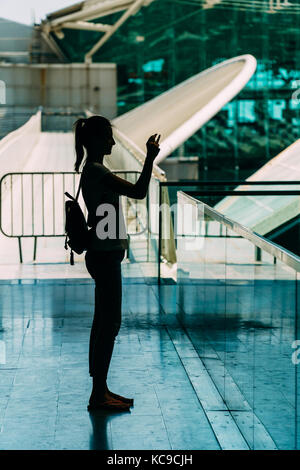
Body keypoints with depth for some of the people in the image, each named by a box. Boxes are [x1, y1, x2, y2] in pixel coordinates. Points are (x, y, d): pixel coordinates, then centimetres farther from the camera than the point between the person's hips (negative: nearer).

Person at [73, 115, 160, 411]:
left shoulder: (93, 170, 14)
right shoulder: (96, 171, -17)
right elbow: (138, 192, -23)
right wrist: (150, 159, -18)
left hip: (103, 255, 11)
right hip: (105, 256, -11)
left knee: (103, 322, 14)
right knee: (110, 323, -5)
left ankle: (100, 389, 21)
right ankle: (98, 395, 1)